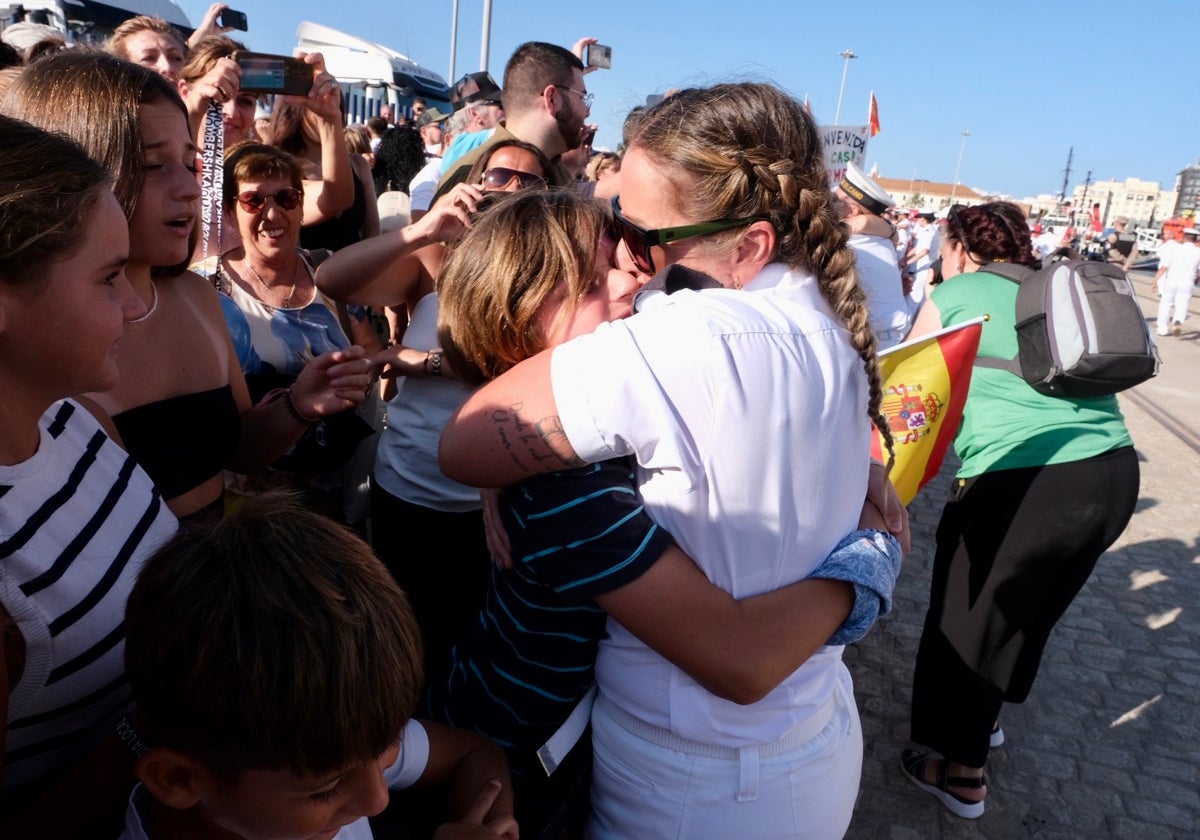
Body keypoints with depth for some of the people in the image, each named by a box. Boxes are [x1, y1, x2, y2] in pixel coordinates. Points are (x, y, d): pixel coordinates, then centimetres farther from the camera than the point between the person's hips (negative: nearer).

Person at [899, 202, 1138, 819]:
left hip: (1022, 483, -7)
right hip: (1115, 469, 7)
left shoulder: (949, 297, 3)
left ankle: (963, 775, 27)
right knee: (1030, 612, 26)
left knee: (968, 624, 13)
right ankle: (983, 718, 48)